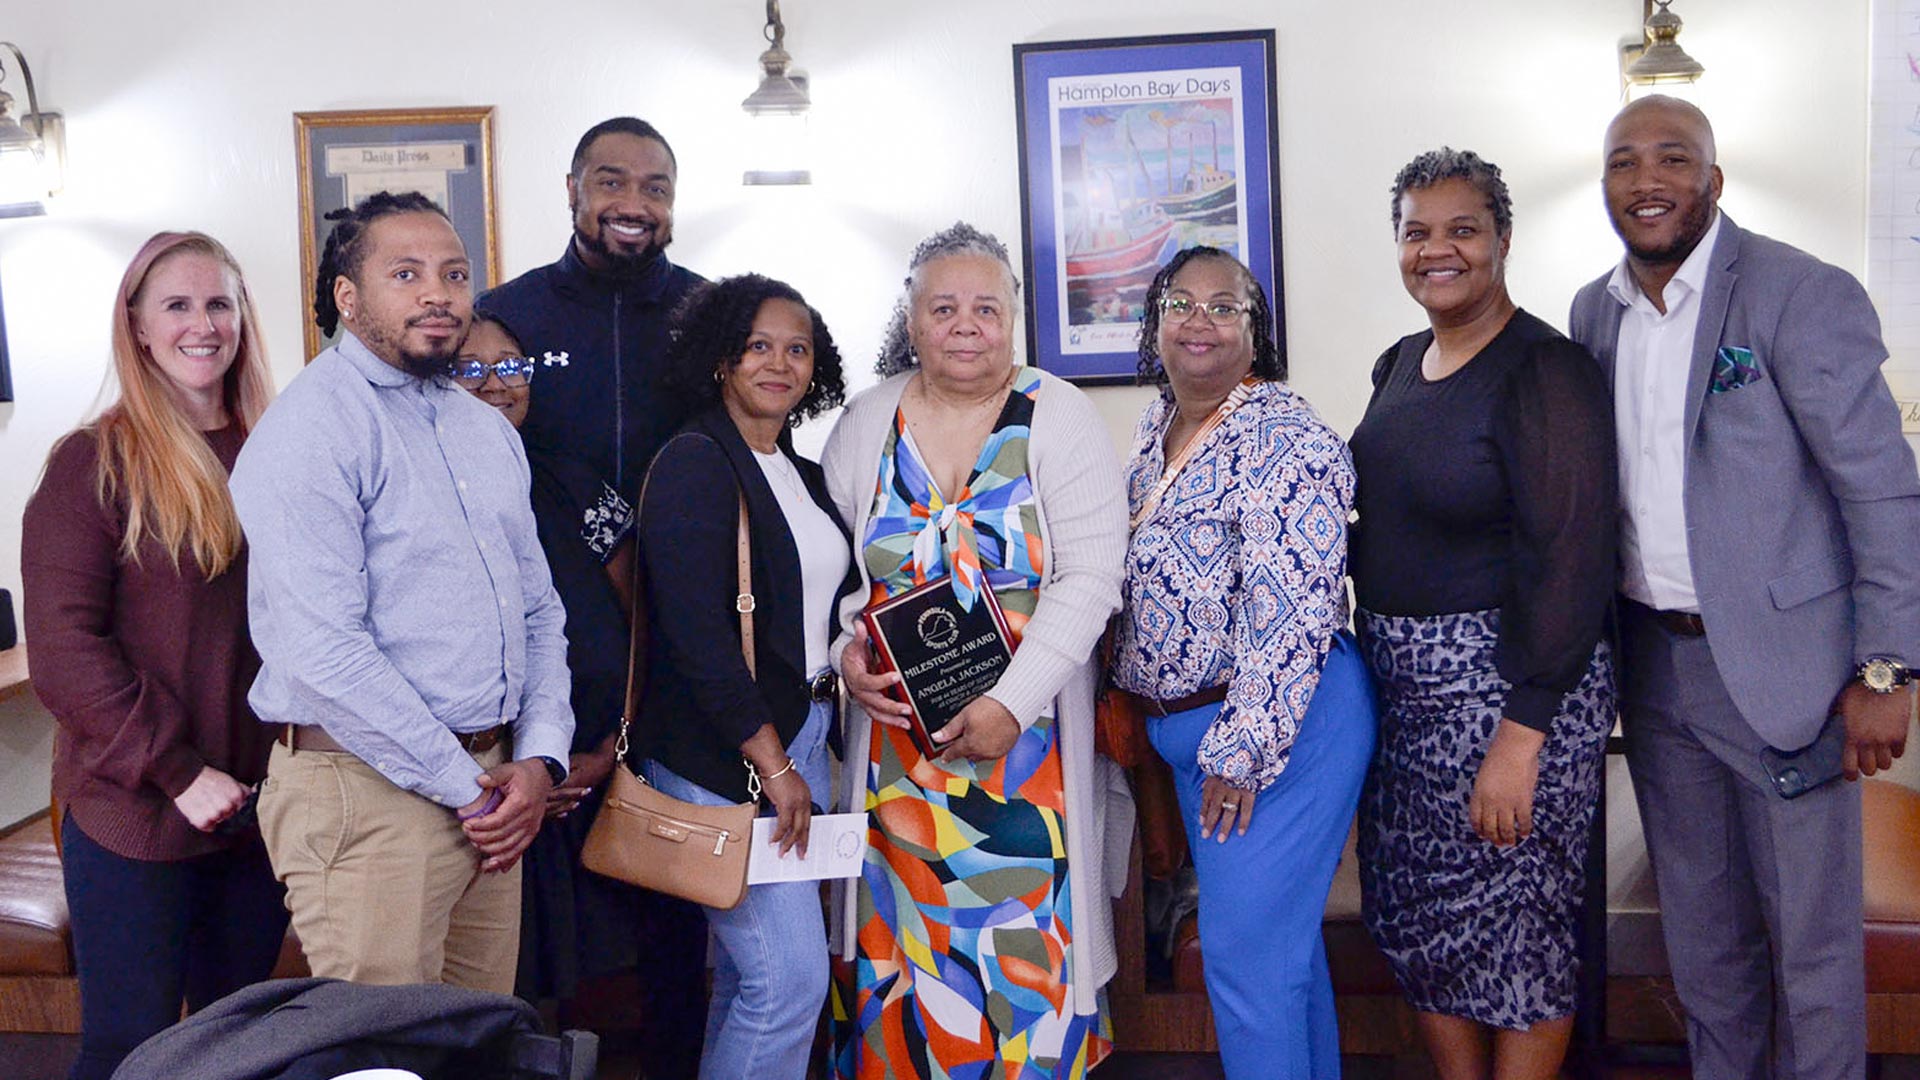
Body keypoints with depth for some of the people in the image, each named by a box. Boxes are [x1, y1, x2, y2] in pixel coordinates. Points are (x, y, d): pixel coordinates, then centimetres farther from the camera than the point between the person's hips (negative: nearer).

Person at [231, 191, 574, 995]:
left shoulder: (488, 429, 16)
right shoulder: (312, 427, -11)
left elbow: (538, 607, 17)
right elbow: (323, 653, -19)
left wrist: (539, 758, 1)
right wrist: (466, 785, -14)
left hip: (492, 789, 7)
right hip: (369, 787, -7)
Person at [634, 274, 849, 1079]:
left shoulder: (802, 475, 14)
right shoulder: (694, 463, -11)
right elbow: (696, 629, -18)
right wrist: (772, 764, -17)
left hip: (799, 740, 8)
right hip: (722, 759, -8)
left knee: (751, 974, 14)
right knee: (792, 978, -8)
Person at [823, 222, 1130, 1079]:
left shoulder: (1059, 418, -3)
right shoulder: (867, 423, 6)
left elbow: (1090, 577, -10)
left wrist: (1012, 703, -18)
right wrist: (846, 654, -9)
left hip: (1028, 728, -2)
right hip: (899, 731, 2)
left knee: (1026, 934, 0)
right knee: (906, 930, 6)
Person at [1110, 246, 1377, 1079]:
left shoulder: (1280, 436, -16)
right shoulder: (1156, 427, 10)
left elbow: (1291, 604, -22)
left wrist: (1243, 747, -24)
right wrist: (1123, 691, 17)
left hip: (1281, 719, -8)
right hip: (1179, 724, 9)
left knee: (1247, 946, -6)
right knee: (1280, 933, 19)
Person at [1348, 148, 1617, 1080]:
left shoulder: (1545, 372, -14)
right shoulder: (1399, 364, 10)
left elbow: (1572, 560, -20)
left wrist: (1520, 735, -23)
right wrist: (1373, 649, 9)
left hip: (1512, 680, -8)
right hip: (1399, 680, 8)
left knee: (1511, 923, 3)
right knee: (1415, 911, 15)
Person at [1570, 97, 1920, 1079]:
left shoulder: (1803, 296, -12)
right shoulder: (1594, 310, 7)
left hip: (1777, 662, -5)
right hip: (1652, 659, 6)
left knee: (1809, 933, 7)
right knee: (1697, 916, 19)